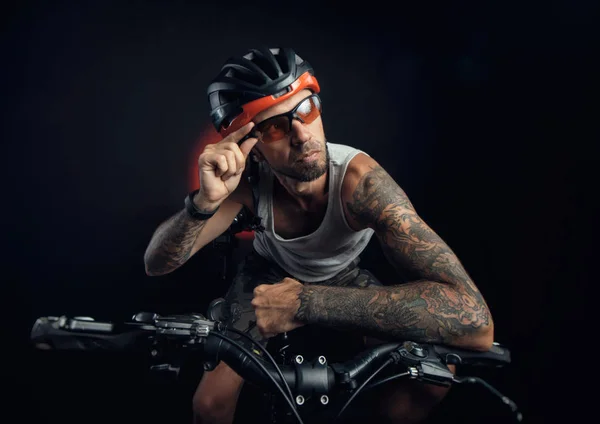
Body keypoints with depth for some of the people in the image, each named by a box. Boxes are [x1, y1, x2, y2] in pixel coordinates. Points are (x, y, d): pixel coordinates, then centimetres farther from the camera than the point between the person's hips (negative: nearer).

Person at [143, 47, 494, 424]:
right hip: (271, 276, 1)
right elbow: (156, 264, -28)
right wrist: (205, 201, -49)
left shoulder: (357, 178, -38)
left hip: (343, 277, 0)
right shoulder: (250, 180, -29)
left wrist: (306, 303, -53)